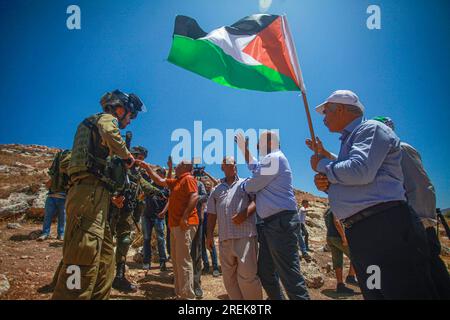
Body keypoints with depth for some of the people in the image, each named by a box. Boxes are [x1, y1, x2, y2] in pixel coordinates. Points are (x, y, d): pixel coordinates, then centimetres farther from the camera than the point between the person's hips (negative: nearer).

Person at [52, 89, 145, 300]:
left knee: (105, 265, 13)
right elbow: (111, 135, -24)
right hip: (90, 195, -10)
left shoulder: (93, 125, 30)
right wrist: (127, 156, -6)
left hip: (96, 198, 10)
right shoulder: (106, 118, 2)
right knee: (83, 265, -16)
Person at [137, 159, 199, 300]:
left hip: (185, 225, -10)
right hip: (175, 225, 10)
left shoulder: (188, 179, -6)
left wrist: (185, 217, -26)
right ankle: (179, 293, 20)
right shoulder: (176, 181, 23)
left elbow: (194, 196, -20)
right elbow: (160, 181, 30)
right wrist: (147, 168, 26)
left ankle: (188, 296, -9)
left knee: (183, 261, -12)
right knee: (176, 261, 13)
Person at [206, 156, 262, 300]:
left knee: (247, 275, -10)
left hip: (245, 234, -4)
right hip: (225, 238, 4)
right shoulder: (216, 190, 23)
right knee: (229, 277, 7)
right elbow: (212, 214, 21)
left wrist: (245, 213, -15)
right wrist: (209, 234, 12)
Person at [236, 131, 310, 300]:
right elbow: (255, 168, 38)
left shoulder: (274, 158, -12)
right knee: (265, 272, 15)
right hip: (271, 223, 11)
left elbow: (252, 185, -10)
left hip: (281, 223, -11)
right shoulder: (271, 160, 20)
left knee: (289, 275, -12)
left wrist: (243, 185, 12)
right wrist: (244, 148, 37)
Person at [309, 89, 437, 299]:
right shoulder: (347, 141, 27)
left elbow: (360, 170, -20)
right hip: (358, 234, 10)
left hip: (385, 227, -10)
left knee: (407, 293, -7)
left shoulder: (371, 128, -1)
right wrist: (326, 185, 8)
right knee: (374, 294, 13)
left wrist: (322, 165, -4)